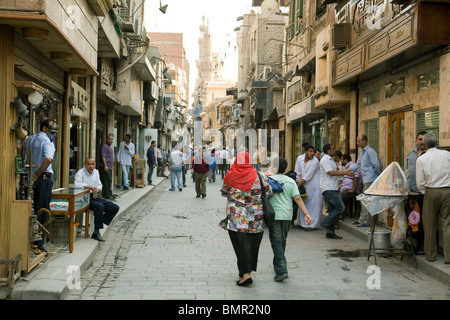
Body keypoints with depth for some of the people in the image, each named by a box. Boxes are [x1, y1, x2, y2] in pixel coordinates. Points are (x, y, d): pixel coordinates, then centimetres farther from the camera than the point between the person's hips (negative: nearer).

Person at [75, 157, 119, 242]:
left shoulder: (96, 172, 16)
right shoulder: (81, 172, -6)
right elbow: (76, 184, -24)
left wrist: (97, 189, -10)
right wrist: (91, 187, -25)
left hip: (95, 197, 7)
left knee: (115, 208, -8)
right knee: (100, 206, -35)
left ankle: (100, 223, -8)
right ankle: (96, 232, -27)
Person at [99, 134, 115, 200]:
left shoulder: (110, 146, 20)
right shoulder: (105, 146, -10)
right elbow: (103, 156, -17)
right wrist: (105, 166, -22)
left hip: (110, 167, 10)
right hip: (106, 167, -10)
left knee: (109, 181, 12)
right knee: (106, 181, -10)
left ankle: (109, 194, 17)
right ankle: (107, 195, -9)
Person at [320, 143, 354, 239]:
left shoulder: (330, 160, 22)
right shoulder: (325, 160, -10)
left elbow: (335, 172, 25)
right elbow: (332, 173, -19)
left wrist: (346, 171, 18)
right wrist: (346, 173, -15)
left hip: (332, 189, 10)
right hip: (328, 189, -10)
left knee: (333, 210, 8)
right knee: (340, 207, -15)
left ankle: (330, 233, 11)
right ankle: (326, 223, -7)